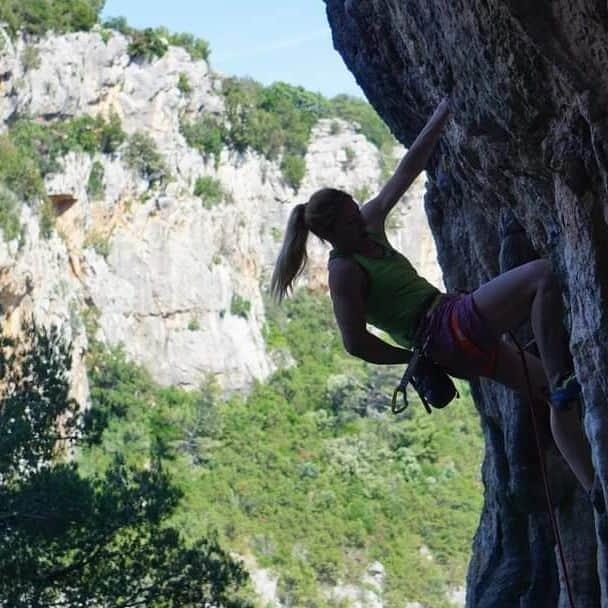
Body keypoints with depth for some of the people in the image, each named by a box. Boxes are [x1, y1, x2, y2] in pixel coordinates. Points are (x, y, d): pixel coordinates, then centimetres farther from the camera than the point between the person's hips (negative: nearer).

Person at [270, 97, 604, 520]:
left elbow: (407, 171, 15)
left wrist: (441, 116, 13)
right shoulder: (343, 271, -11)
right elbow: (356, 343, -16)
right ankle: (564, 380, -24)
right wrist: (416, 357, -6)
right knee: (546, 274, -19)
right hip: (447, 330, -10)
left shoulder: (370, 226, 13)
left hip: (466, 340, 10)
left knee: (557, 393, 6)